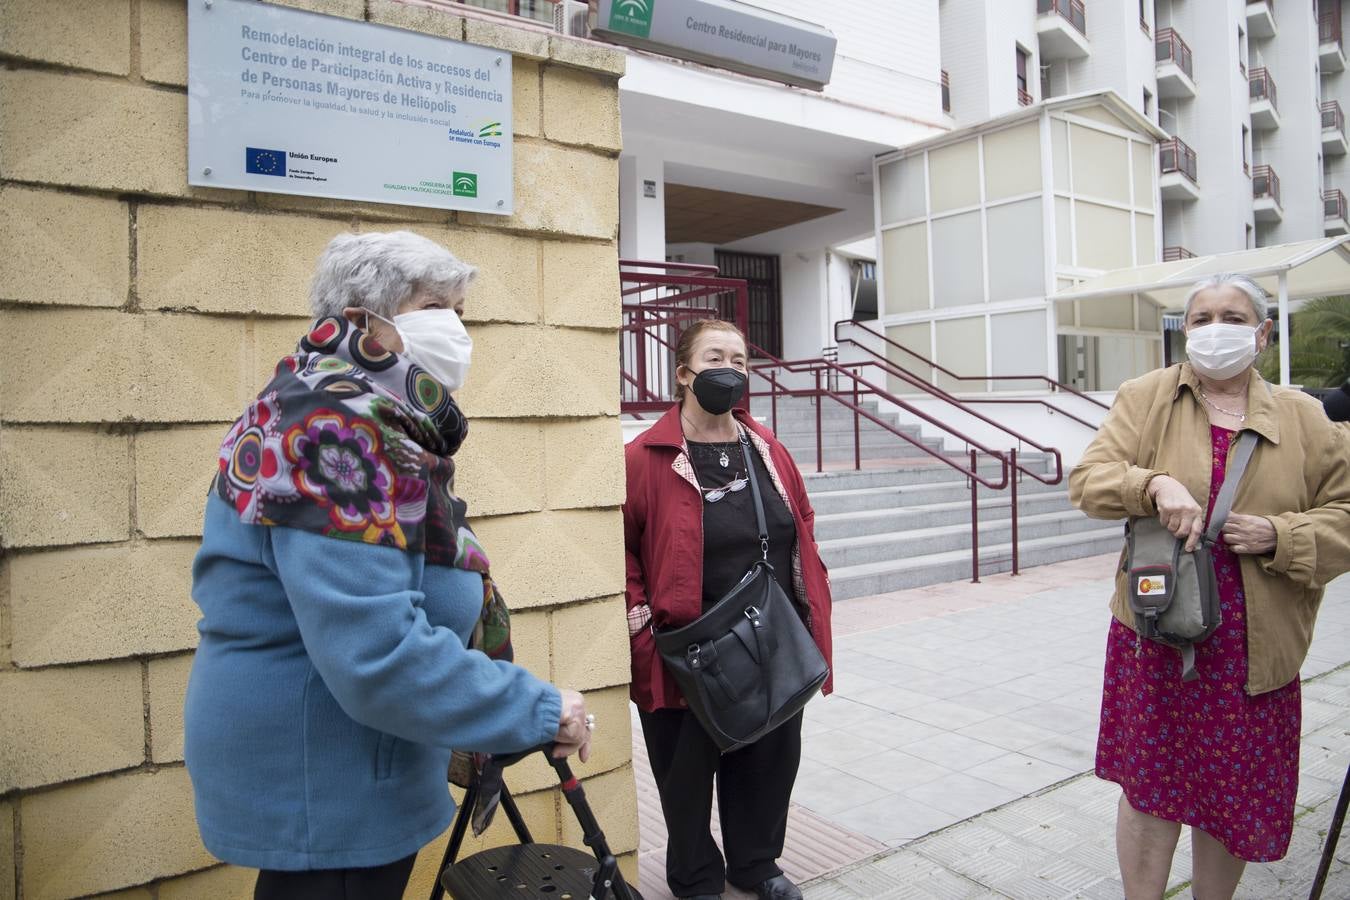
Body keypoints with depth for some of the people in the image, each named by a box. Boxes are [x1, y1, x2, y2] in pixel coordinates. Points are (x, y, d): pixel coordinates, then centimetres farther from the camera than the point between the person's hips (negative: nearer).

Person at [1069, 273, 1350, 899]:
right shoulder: (1146, 397, 2)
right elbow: (1087, 480, -7)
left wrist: (1279, 534, -13)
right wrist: (1154, 484, -24)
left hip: (1255, 649, 2)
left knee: (1236, 796, 13)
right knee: (1150, 787, 7)